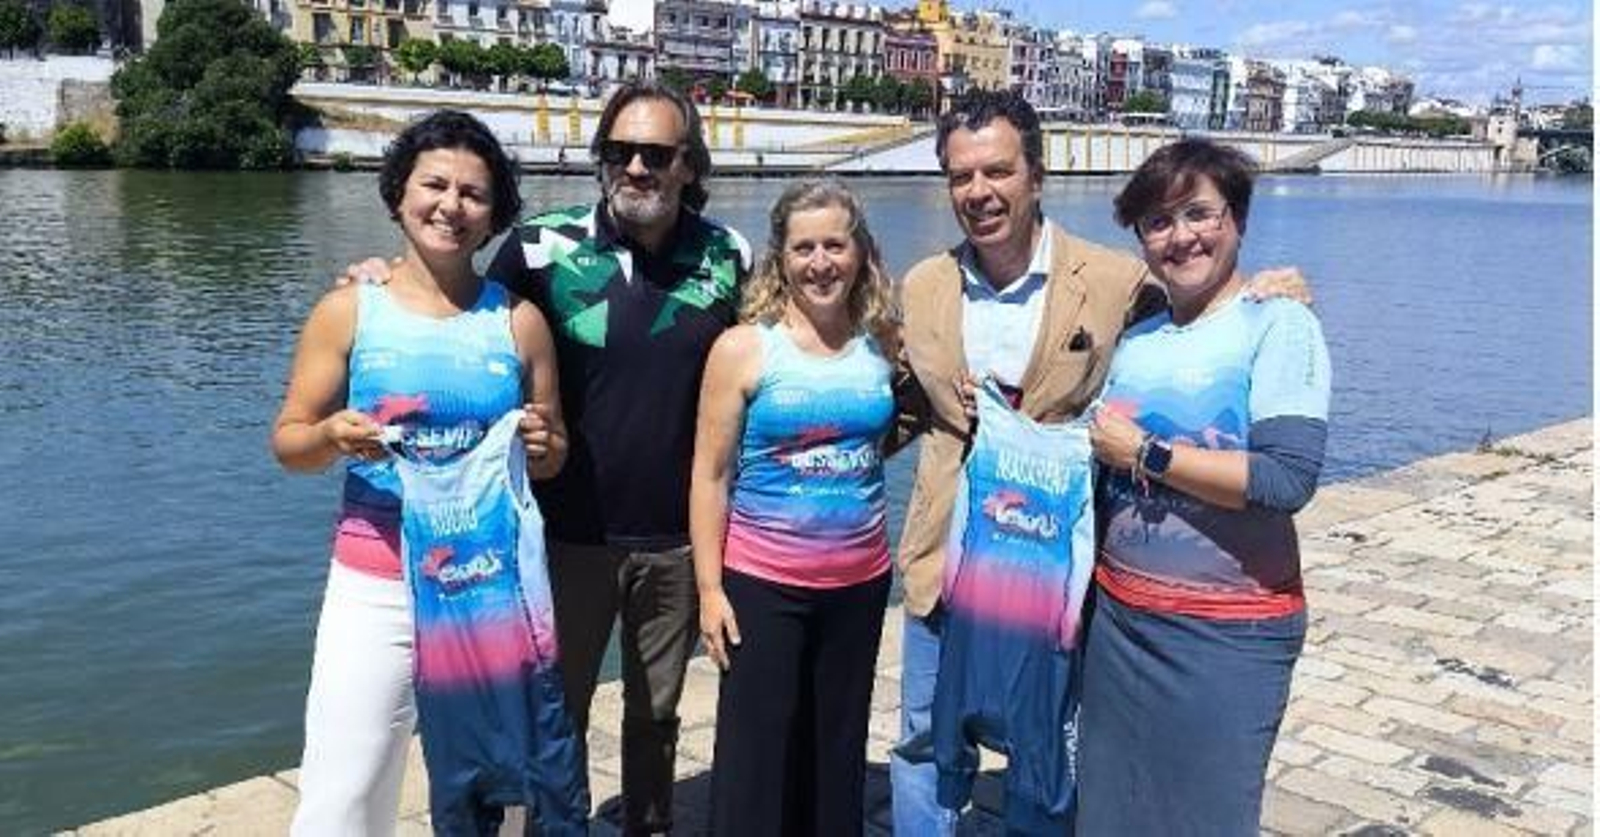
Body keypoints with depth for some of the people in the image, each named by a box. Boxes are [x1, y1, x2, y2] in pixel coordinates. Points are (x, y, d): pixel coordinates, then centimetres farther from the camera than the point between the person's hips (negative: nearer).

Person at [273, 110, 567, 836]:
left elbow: (554, 456, 9)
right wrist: (333, 436, -20)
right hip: (375, 580, -2)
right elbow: (288, 440, 2)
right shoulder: (349, 311, -1)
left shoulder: (518, 320, 2)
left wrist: (539, 444, -13)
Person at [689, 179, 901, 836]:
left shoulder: (881, 343, 1)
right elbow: (710, 473, -7)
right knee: (756, 750, 4)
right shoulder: (743, 347, -8)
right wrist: (710, 588, -10)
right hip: (762, 581, -3)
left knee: (837, 746, 15)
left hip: (860, 578, 3)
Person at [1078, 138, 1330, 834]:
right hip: (1120, 615, 6)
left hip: (1230, 632, -6)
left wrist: (1145, 452, -16)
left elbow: (1288, 478, -21)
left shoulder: (1279, 325, -8)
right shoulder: (1133, 341, 10)